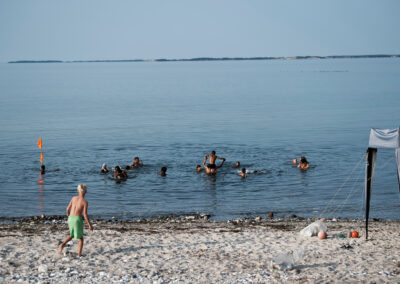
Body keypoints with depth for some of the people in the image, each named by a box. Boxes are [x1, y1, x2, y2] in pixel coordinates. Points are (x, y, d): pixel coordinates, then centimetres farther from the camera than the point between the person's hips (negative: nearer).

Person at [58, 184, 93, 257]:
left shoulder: (73, 198, 5)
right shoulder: (85, 202, -7)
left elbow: (68, 208, 11)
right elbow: (85, 215, -10)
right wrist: (90, 225, -2)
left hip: (70, 218, 4)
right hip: (77, 219, -4)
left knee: (71, 235, 26)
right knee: (80, 238, 11)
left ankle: (63, 244, 3)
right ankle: (79, 254, 6)